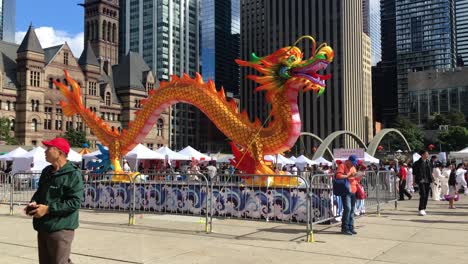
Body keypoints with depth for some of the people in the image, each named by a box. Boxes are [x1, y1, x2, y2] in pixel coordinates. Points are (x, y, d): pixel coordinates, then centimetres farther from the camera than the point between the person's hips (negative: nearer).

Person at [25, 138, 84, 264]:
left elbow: (75, 202, -21)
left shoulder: (73, 174, -14)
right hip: (43, 227, 9)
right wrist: (34, 202, 2)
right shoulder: (46, 171, 12)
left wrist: (48, 209, -21)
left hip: (61, 228, -8)